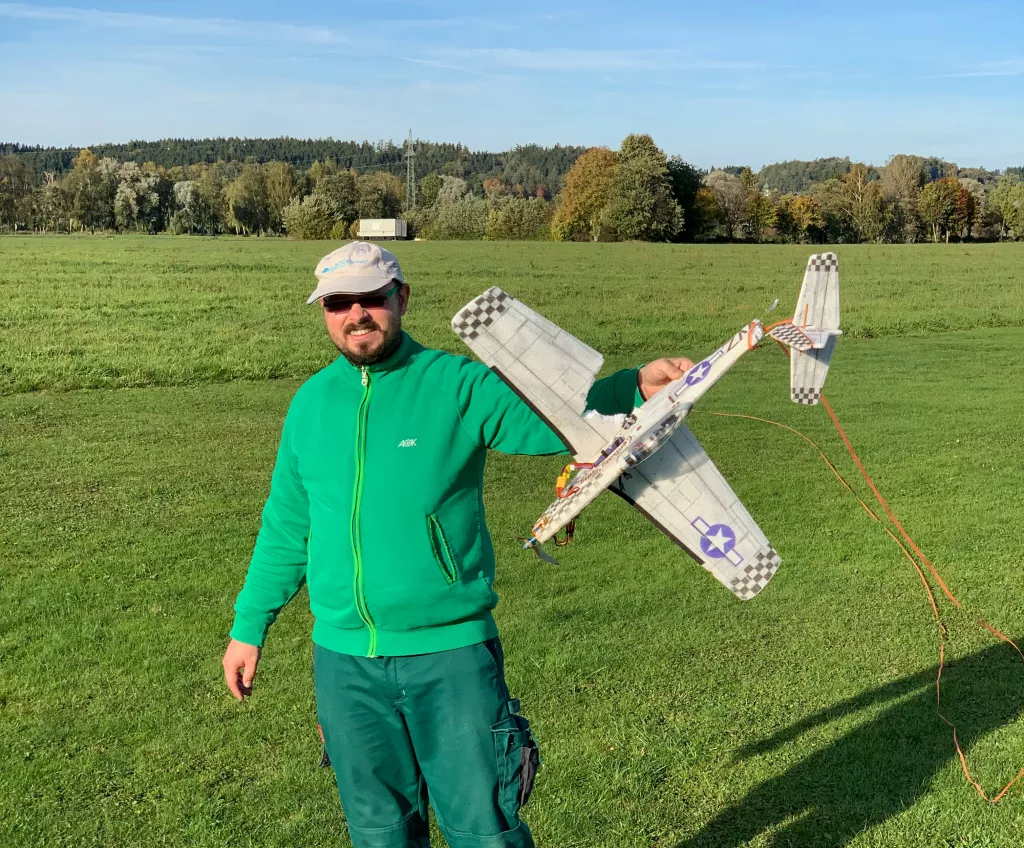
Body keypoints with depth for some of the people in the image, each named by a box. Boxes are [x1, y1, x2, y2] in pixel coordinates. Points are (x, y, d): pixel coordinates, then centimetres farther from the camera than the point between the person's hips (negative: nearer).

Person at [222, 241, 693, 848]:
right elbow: (286, 526, 14)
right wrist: (249, 627, 16)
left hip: (451, 651, -3)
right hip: (344, 661, 4)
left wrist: (636, 388, -37)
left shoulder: (457, 385, -7)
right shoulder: (312, 403, 6)